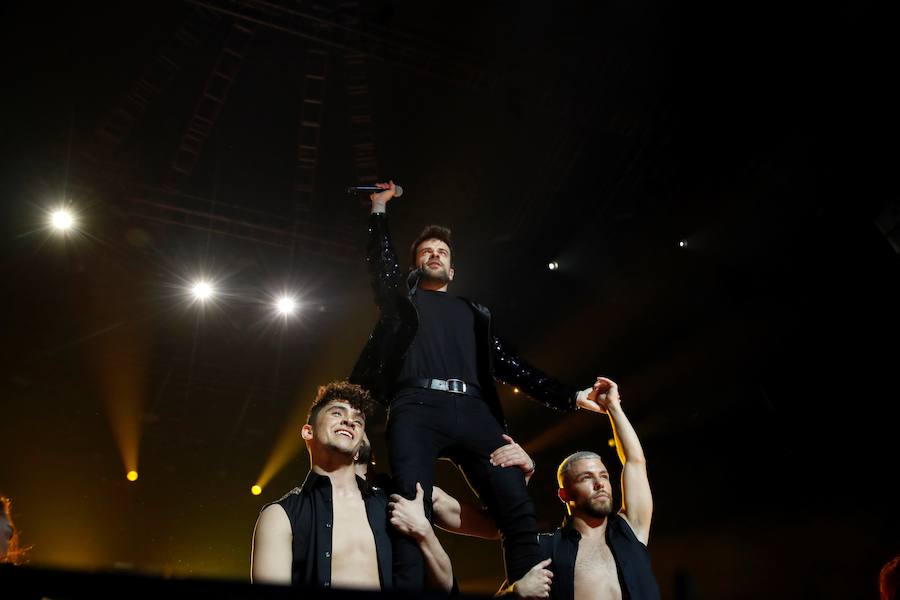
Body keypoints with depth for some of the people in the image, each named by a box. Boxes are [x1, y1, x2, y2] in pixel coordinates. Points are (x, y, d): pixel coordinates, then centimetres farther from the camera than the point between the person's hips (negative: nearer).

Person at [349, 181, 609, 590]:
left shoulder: (474, 313, 31)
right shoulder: (403, 298, 30)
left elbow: (510, 366, 25)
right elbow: (380, 262, 18)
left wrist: (570, 397, 16)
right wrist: (380, 207, 23)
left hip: (473, 411, 2)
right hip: (417, 408, -2)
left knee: (518, 509, -15)